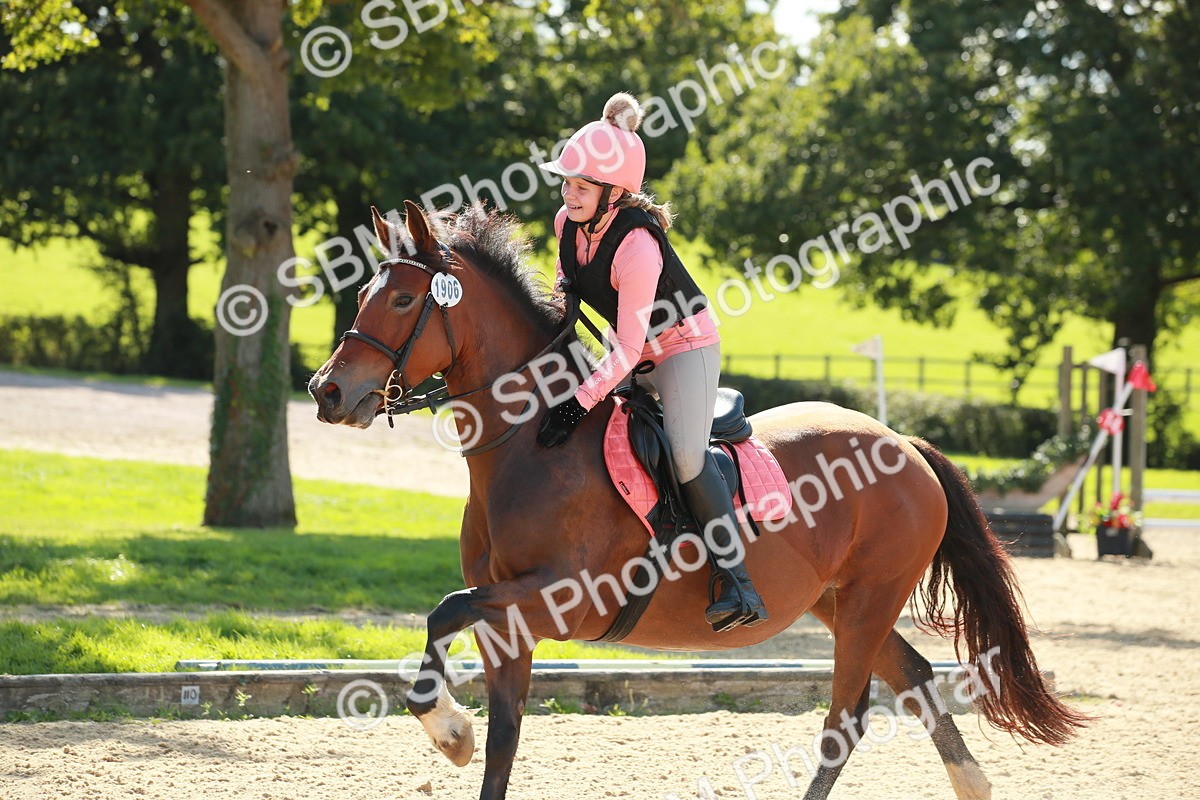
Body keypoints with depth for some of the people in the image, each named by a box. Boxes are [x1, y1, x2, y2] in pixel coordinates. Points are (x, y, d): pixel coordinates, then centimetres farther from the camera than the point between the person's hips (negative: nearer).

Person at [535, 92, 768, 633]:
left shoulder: (636, 246, -35)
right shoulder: (568, 222, -12)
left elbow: (627, 351, -33)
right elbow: (567, 283, 12)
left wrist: (579, 405, -34)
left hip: (684, 342, -9)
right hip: (633, 347, 9)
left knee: (687, 456, -24)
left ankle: (737, 580, -19)